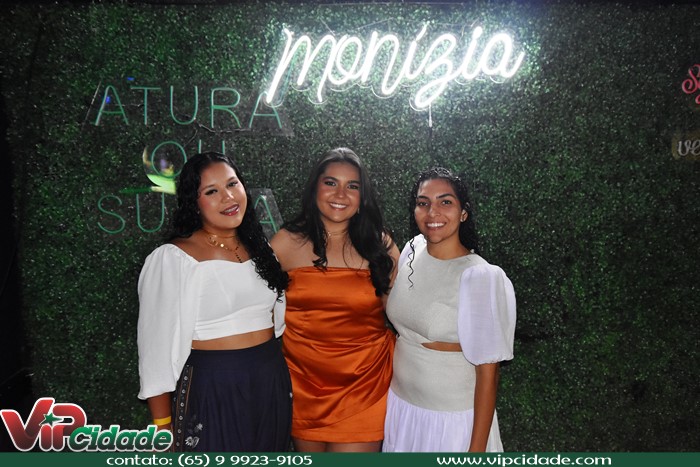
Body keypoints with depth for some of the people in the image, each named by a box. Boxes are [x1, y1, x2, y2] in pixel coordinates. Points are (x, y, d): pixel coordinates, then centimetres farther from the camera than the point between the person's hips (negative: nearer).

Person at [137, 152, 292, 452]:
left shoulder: (260, 248, 7)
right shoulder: (172, 258, -11)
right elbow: (158, 345, -11)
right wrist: (162, 425, -10)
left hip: (272, 384, 6)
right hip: (211, 391, -5)